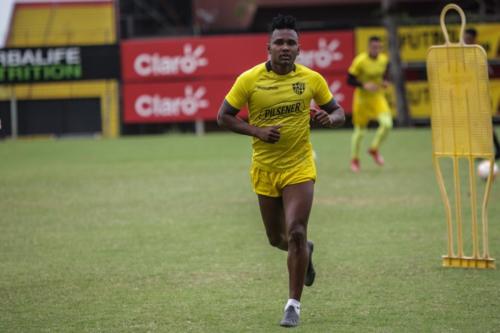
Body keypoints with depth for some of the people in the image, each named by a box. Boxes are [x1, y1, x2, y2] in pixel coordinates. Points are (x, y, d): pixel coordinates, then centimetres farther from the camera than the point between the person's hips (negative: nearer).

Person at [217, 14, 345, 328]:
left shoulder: (312, 79, -4)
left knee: (296, 233, -16)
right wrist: (257, 131, -17)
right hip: (265, 170, 1)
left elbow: (338, 112, 7)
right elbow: (224, 116, -2)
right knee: (277, 238, 12)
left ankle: (294, 305, -5)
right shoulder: (249, 80, -8)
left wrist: (329, 117, -18)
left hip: (300, 167, -1)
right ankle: (304, 251, 50)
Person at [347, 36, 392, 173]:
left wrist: (385, 82, -4)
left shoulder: (384, 59, -3)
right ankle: (354, 159, 28)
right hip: (362, 98, -4)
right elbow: (350, 80, -15)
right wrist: (364, 85, -29)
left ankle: (374, 149, 8)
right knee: (360, 131, 5)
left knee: (387, 123, -18)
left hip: (378, 97, 4)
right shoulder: (360, 61, -19)